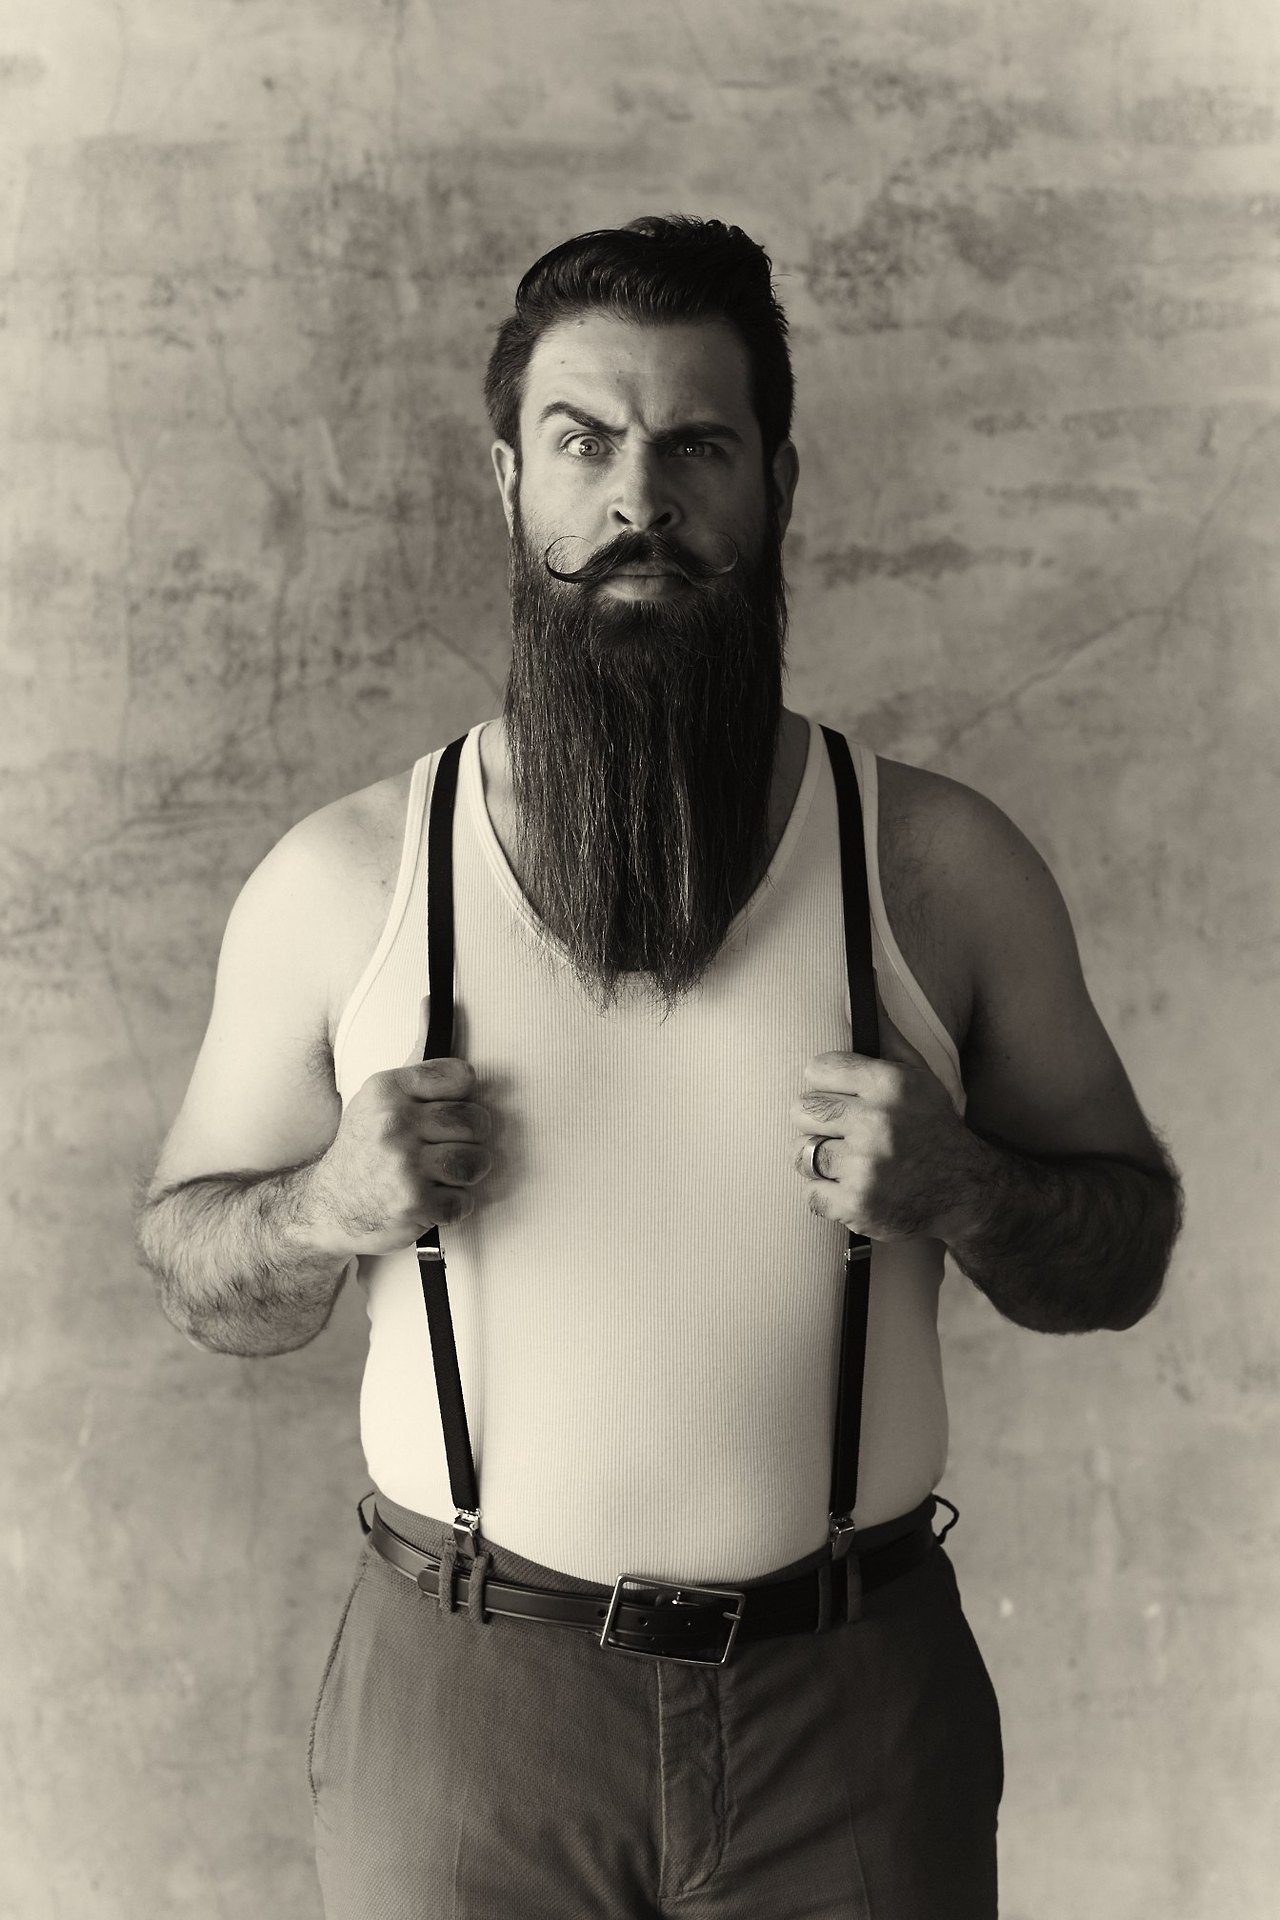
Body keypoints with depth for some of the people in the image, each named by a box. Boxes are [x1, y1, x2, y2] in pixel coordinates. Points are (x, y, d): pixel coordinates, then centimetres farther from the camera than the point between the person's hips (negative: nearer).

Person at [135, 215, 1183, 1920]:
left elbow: (1128, 1250, 5)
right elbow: (197, 1277, 6)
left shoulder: (941, 865, -4)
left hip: (854, 1712, 1)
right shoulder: (342, 881, -3)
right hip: (462, 1702, 0)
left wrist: (966, 1193, -16)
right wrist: (325, 1207, -15)